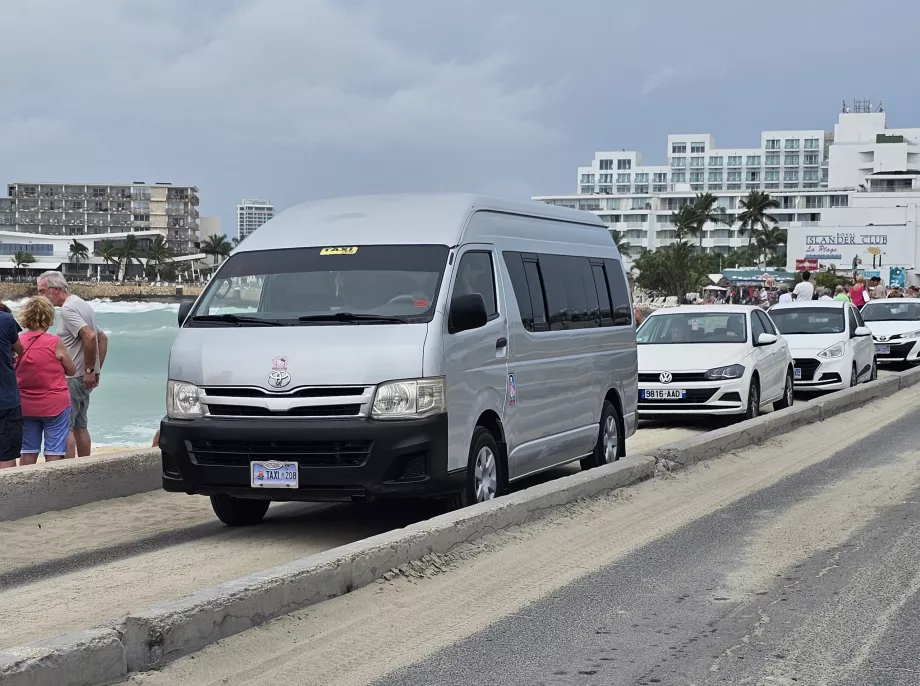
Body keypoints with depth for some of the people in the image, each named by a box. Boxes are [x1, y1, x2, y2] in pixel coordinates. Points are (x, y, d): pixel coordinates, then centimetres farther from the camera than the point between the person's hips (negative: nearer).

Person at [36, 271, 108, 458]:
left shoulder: (68, 308, -14)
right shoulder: (81, 304, 17)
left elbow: (89, 336, -28)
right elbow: (102, 338, 22)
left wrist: (89, 370, -21)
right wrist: (96, 371, 18)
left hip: (73, 378, -10)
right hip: (84, 378, 10)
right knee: (80, 426, 14)